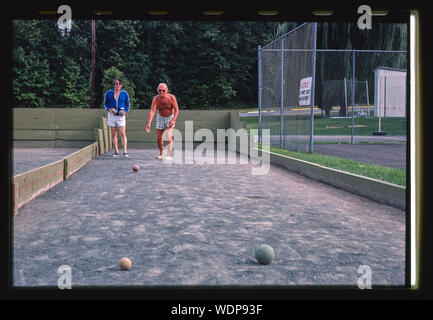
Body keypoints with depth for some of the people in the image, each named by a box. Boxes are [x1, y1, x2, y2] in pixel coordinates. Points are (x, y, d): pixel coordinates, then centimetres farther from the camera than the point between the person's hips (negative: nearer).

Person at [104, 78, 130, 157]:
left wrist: (125, 111, -10)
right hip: (111, 115, 2)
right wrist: (109, 109, -10)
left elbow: (127, 105, 9)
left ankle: (125, 152, -12)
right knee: (113, 134, 5)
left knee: (123, 134, -10)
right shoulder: (108, 93, 2)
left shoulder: (124, 93, 1)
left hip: (121, 116, -2)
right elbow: (105, 103, 10)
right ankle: (116, 151, 12)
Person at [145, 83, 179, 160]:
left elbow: (176, 109, -20)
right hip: (160, 118, 2)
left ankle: (169, 155, -16)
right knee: (159, 138, 5)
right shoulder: (156, 99, -22)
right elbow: (152, 111, -30)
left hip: (170, 117, -2)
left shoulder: (171, 97, -23)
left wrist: (173, 120, -35)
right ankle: (161, 153, 27)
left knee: (169, 136, -19)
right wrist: (148, 123, -41)